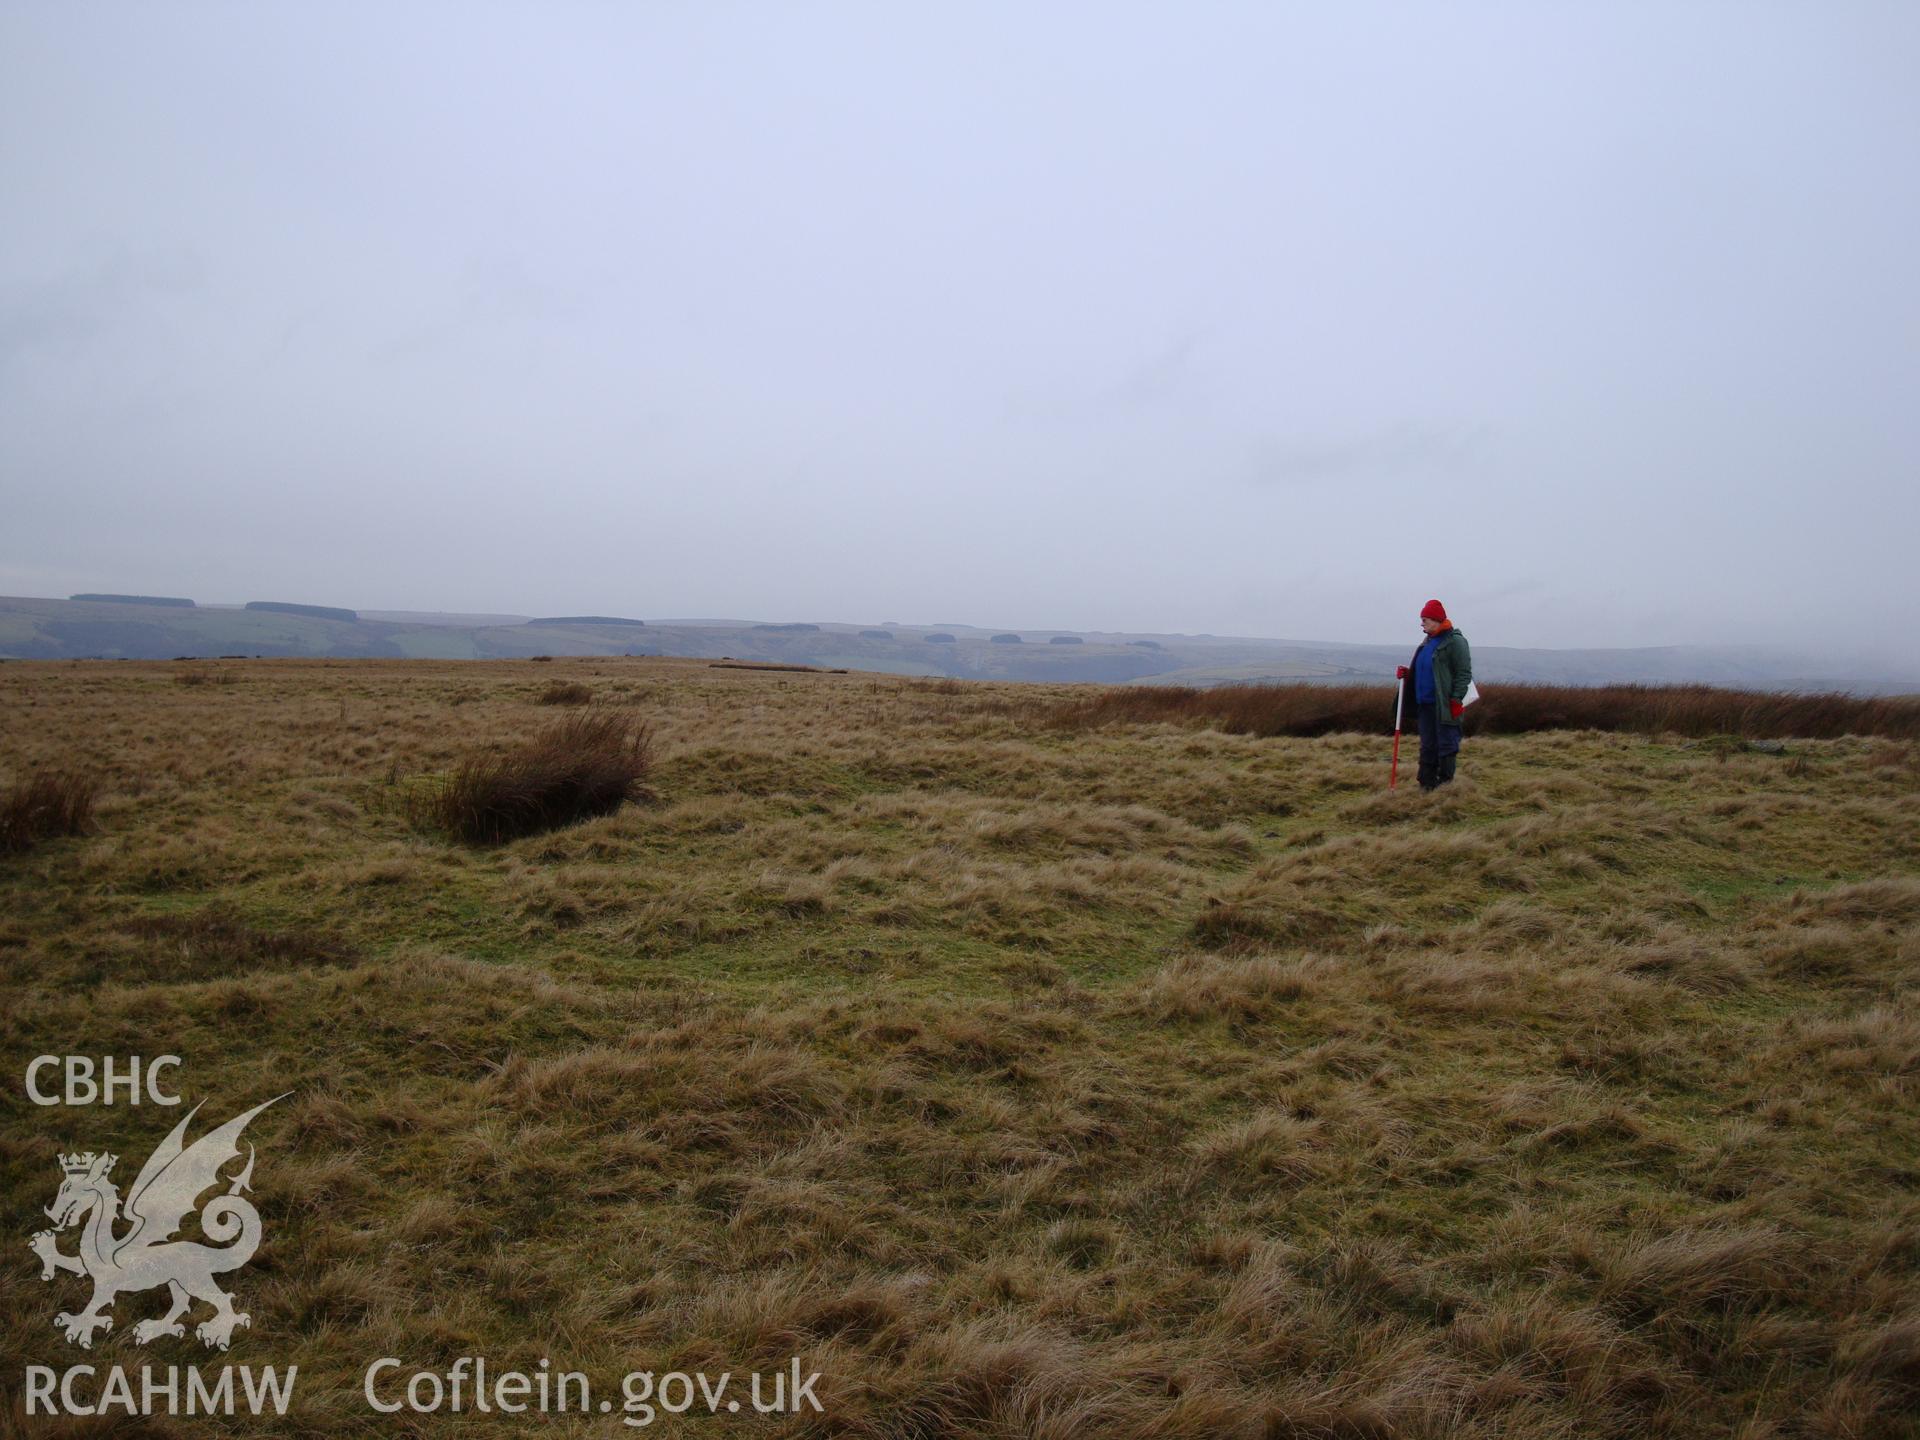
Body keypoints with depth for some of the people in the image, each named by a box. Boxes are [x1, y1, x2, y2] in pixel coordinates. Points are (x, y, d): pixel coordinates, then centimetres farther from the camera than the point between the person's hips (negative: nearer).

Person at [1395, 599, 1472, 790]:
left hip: (1445, 706, -9)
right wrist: (1407, 673, 8)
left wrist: (1456, 699, -18)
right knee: (1427, 746, 12)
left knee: (1446, 746, -2)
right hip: (1425, 704, 9)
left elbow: (1464, 673, -13)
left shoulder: (1454, 641, -9)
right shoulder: (1428, 642, 17)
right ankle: (1426, 785, 18)